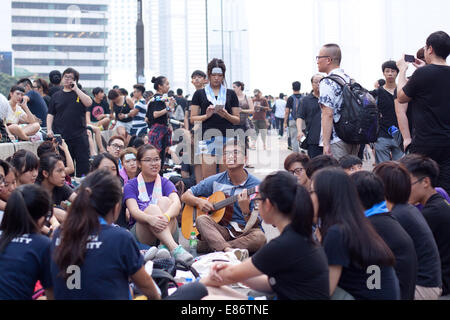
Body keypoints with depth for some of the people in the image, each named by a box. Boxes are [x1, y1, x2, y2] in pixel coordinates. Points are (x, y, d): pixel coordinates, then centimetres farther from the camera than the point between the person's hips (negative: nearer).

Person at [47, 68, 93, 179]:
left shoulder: (80, 93, 9)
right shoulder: (56, 95, 13)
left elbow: (89, 103, -11)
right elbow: (50, 114, 12)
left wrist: (76, 89, -9)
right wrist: (49, 129, -2)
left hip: (79, 135, -1)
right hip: (61, 136, 1)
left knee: (83, 164, -1)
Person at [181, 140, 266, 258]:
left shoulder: (256, 185, -2)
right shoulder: (215, 181, 8)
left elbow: (254, 225, -6)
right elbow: (185, 196, 15)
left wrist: (245, 210, -28)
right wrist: (198, 201, -7)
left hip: (244, 232, -2)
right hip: (221, 230, 2)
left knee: (260, 237, -35)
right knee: (202, 219, -28)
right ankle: (229, 250, -50)